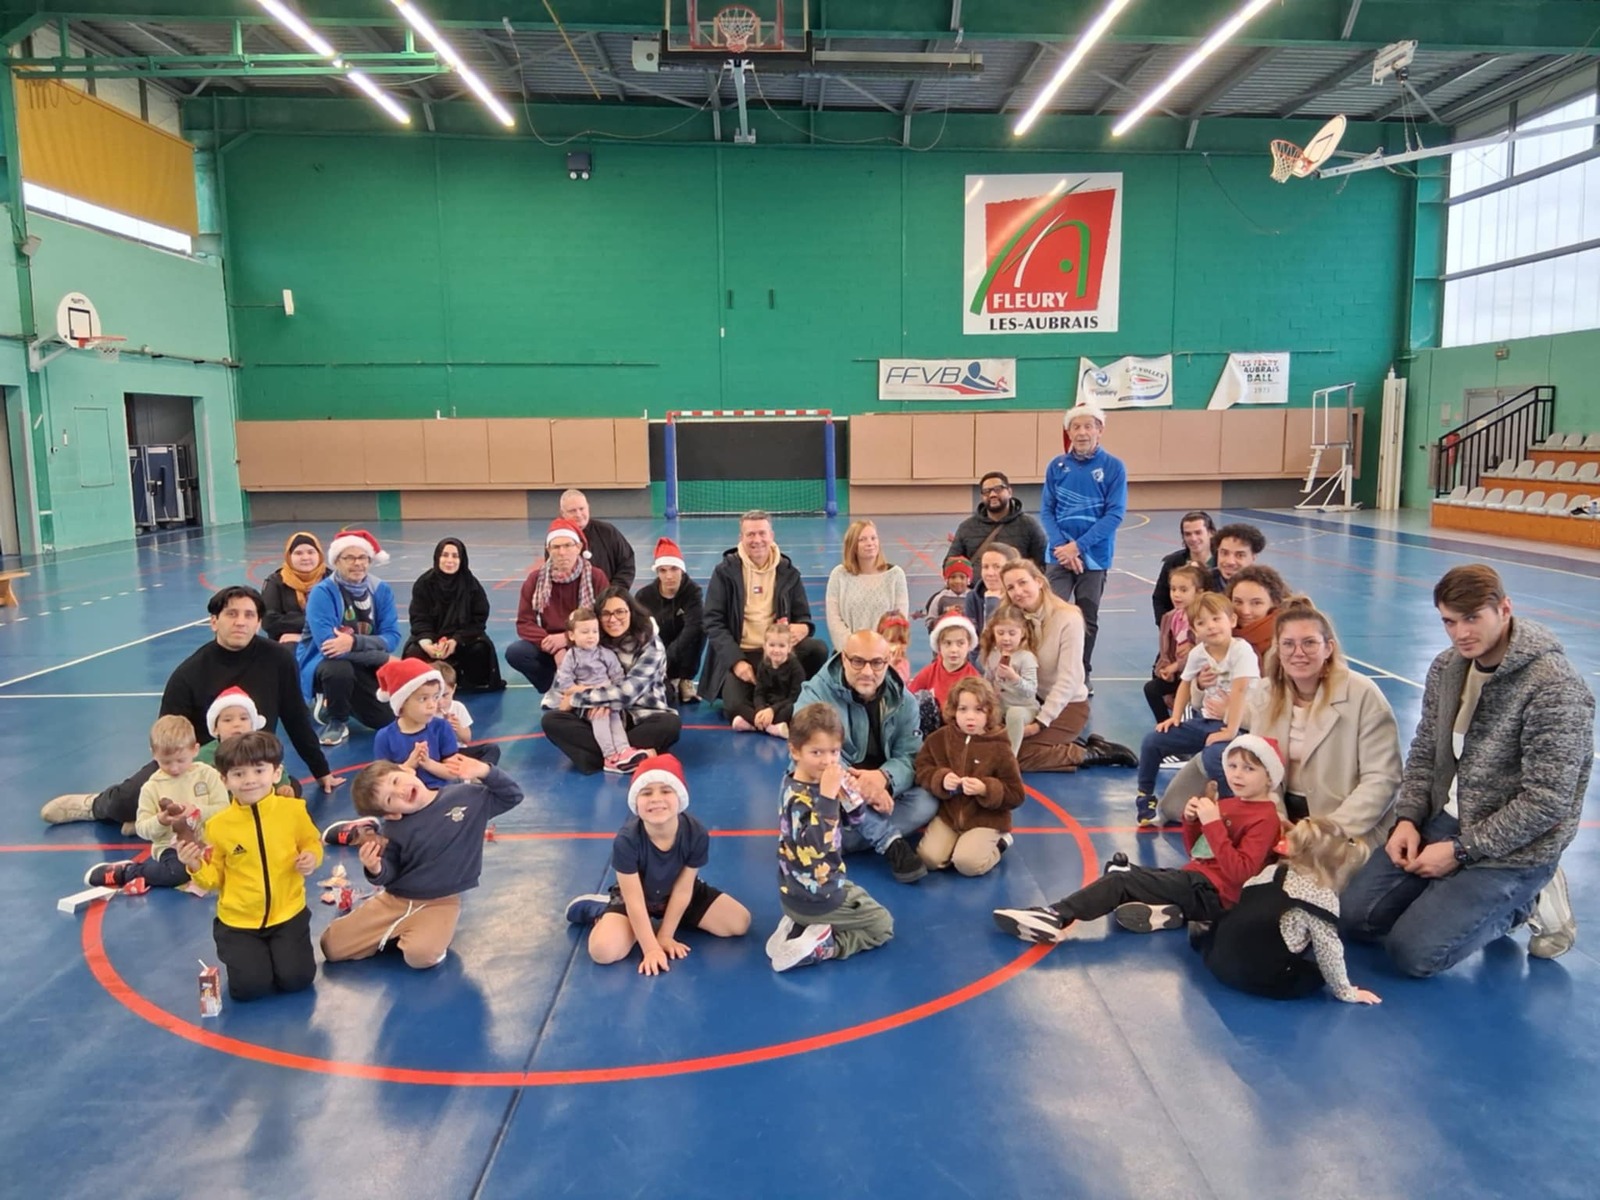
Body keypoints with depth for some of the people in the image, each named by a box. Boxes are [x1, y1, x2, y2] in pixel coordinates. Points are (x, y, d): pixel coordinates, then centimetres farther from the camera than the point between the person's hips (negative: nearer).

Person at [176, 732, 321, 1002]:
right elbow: (215, 878, 1)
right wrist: (196, 867, -20)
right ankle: (243, 955, 22)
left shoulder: (293, 810, -8)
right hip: (238, 921, 0)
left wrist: (311, 858, -14)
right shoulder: (218, 825, -9)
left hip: (287, 915, 0)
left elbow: (312, 843, 8)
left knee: (296, 979, -12)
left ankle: (276, 950, 23)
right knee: (249, 986, -14)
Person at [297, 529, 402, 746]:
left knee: (387, 719, -12)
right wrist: (385, 658, -25)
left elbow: (391, 638, -11)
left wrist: (355, 642, -33)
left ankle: (342, 701, 21)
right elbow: (328, 644, -28)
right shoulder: (323, 592, -17)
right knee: (339, 670, -40)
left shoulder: (380, 590, -3)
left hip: (367, 666, 5)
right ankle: (335, 720, -7)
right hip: (325, 662, -5)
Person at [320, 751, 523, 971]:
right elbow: (389, 872, -1)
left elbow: (512, 796, -4)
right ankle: (396, 934, 16)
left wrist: (485, 772, -20)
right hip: (393, 899, 3)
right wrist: (376, 870, -26)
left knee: (420, 955, -32)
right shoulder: (395, 828, -9)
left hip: (441, 902, -2)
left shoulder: (468, 797, -9)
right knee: (331, 945, -4)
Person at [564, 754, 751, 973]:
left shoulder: (696, 834, -28)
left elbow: (683, 889, -17)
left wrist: (665, 935, -13)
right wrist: (651, 948, -24)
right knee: (603, 951, -29)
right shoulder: (626, 840, -34)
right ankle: (601, 911, 7)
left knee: (740, 923, -5)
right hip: (634, 897, -3)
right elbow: (635, 900, -26)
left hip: (677, 895, 4)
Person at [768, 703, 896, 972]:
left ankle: (798, 928, 13)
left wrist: (848, 791, -15)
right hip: (815, 897, -8)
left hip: (798, 890, 8)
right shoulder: (800, 798, -29)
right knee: (882, 925, 11)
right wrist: (828, 796, -46)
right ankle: (819, 946, -4)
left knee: (863, 899, 36)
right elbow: (816, 845, -43)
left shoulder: (811, 783, -2)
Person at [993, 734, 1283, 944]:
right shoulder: (1229, 804, 15)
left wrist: (1213, 823, -26)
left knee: (1122, 881, -18)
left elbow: (1238, 873, -23)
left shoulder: (1264, 818, -12)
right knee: (1121, 873, 5)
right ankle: (1164, 910, -17)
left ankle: (1056, 917, -23)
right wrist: (1191, 822, -1)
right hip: (1196, 878, 10)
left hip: (1214, 892, -10)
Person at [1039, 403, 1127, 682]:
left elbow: (1115, 514, -10)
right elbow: (1046, 510, 1)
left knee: (1088, 620, 10)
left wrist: (1078, 546, -16)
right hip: (1060, 554, 1)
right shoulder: (1057, 465, 1)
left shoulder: (1113, 467, -5)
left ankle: (1082, 678, 23)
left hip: (1094, 556, -1)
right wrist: (1062, 545, -14)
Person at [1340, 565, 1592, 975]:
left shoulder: (1554, 687, -21)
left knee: (1413, 952, -14)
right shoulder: (1447, 667, 0)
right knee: (1355, 918, 0)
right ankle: (1473, 895, 15)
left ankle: (1524, 903, 7)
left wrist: (1462, 850, -18)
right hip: (1445, 821, 7)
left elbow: (1547, 800, -21)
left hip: (1514, 850, -7)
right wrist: (1408, 819, -5)